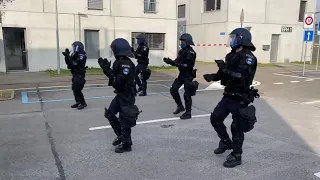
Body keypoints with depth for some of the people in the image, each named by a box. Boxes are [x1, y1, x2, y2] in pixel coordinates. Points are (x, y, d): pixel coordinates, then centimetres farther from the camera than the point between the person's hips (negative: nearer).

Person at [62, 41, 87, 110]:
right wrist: (67, 56, -1)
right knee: (75, 89, 12)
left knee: (77, 90, -11)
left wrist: (68, 56, -25)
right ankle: (78, 102, 22)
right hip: (75, 75, 9)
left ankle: (83, 103, -2)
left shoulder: (81, 56, -16)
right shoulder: (75, 55, 10)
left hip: (79, 75, -9)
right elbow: (69, 64, 11)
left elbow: (74, 63, -27)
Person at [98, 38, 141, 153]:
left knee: (124, 120, 0)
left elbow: (117, 82, -28)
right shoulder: (119, 62, 6)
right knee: (110, 114, 18)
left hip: (127, 96, -10)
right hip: (120, 94, 10)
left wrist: (107, 70, -23)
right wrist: (106, 68, 4)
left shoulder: (126, 64, -23)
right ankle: (120, 135, 33)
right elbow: (114, 77, 12)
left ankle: (126, 145, 16)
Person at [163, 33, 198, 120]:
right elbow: (177, 62, 10)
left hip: (188, 76, -8)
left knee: (187, 94, -3)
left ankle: (188, 113, 10)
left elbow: (188, 65, -26)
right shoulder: (182, 51, 9)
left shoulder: (190, 52, -16)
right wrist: (170, 61, -7)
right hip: (181, 74, 8)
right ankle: (180, 106, 23)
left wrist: (173, 63, -29)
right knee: (173, 90, 7)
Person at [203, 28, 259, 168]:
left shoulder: (248, 57, -17)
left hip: (240, 98, -8)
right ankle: (226, 142, 35)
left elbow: (240, 77, -29)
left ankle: (236, 156, 19)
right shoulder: (231, 55, 8)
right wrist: (213, 76, -2)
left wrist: (224, 68, -26)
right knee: (215, 119, 12)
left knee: (237, 127, 2)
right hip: (228, 96, 8)